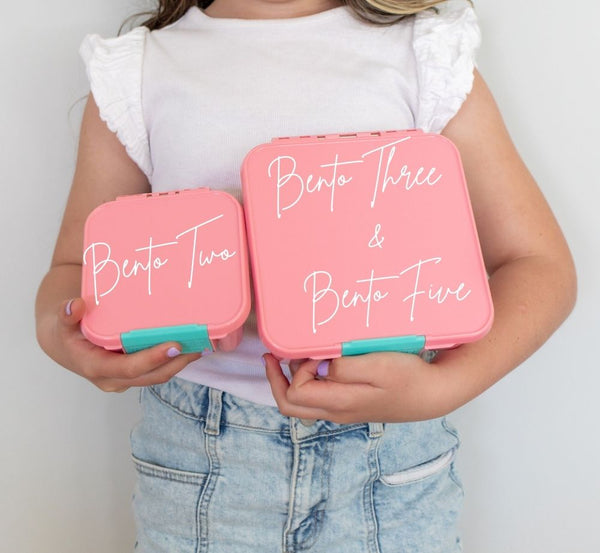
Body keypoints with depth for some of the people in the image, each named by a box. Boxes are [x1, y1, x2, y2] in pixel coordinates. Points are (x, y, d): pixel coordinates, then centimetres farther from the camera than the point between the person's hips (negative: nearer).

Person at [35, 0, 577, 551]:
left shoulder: (428, 56, -2)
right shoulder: (135, 71, 2)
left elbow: (542, 265, -5)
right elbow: (76, 267, 6)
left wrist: (444, 385, -23)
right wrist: (58, 328, -18)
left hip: (389, 444, 0)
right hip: (198, 447, 2)